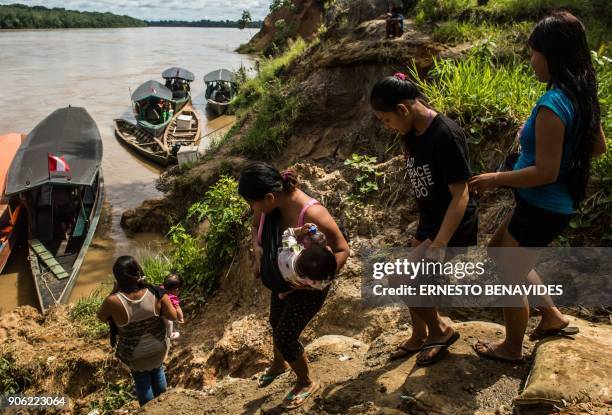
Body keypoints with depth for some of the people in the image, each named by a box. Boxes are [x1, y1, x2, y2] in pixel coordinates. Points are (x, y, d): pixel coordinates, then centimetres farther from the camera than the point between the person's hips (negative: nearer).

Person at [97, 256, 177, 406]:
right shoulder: (157, 293, -27)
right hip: (159, 348, 2)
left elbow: (101, 317, -10)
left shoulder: (113, 302, -32)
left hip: (135, 355, -2)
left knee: (142, 380, 27)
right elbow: (173, 316, -14)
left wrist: (113, 291, -10)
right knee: (157, 371, 33)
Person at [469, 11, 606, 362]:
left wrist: (493, 179, -17)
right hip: (557, 203, 9)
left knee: (511, 277, 10)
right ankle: (553, 317, 35)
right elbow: (599, 147, 13)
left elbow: (546, 172, -26)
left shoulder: (553, 105, -27)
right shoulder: (582, 95, 2)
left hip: (542, 209, -9)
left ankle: (512, 349, 32)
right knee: (499, 251, 26)